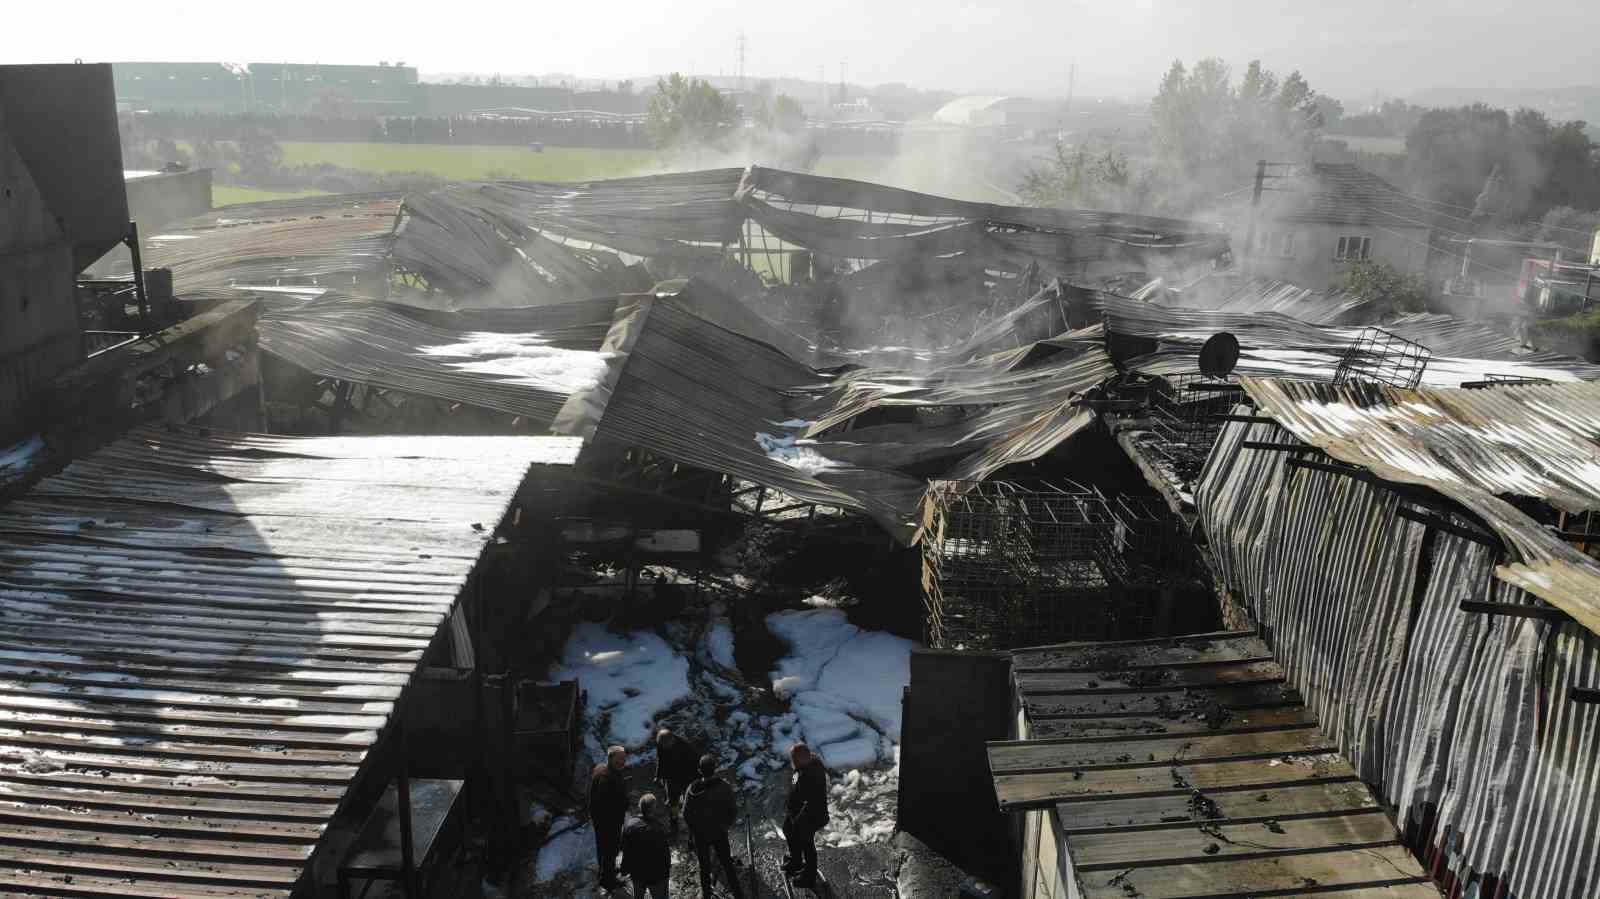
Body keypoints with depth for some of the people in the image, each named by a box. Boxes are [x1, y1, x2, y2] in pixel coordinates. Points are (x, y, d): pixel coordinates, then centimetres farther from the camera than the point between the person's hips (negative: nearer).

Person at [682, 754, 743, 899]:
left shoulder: (693, 789, -22)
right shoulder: (724, 787, -19)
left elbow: (686, 813, -14)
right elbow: (733, 811, -10)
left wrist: (693, 829, 4)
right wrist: (726, 824, 8)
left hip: (700, 834, -1)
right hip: (720, 833, 1)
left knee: (704, 866, 18)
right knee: (727, 863, 19)